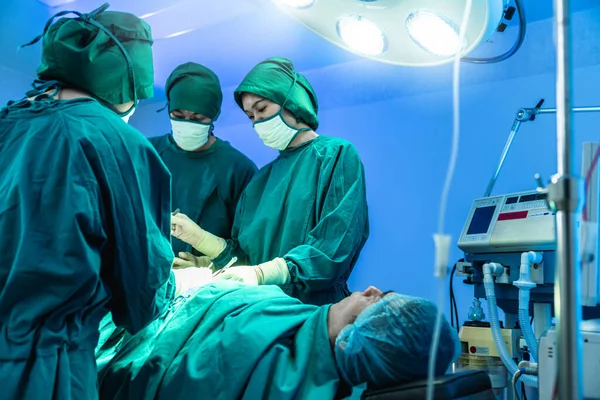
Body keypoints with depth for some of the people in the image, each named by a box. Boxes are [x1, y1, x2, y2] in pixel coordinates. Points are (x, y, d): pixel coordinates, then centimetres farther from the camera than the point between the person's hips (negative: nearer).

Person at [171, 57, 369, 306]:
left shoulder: (337, 155, 4)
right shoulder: (262, 179, 23)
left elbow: (335, 248, -9)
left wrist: (261, 273, -15)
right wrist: (195, 235, 10)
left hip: (314, 309, -6)